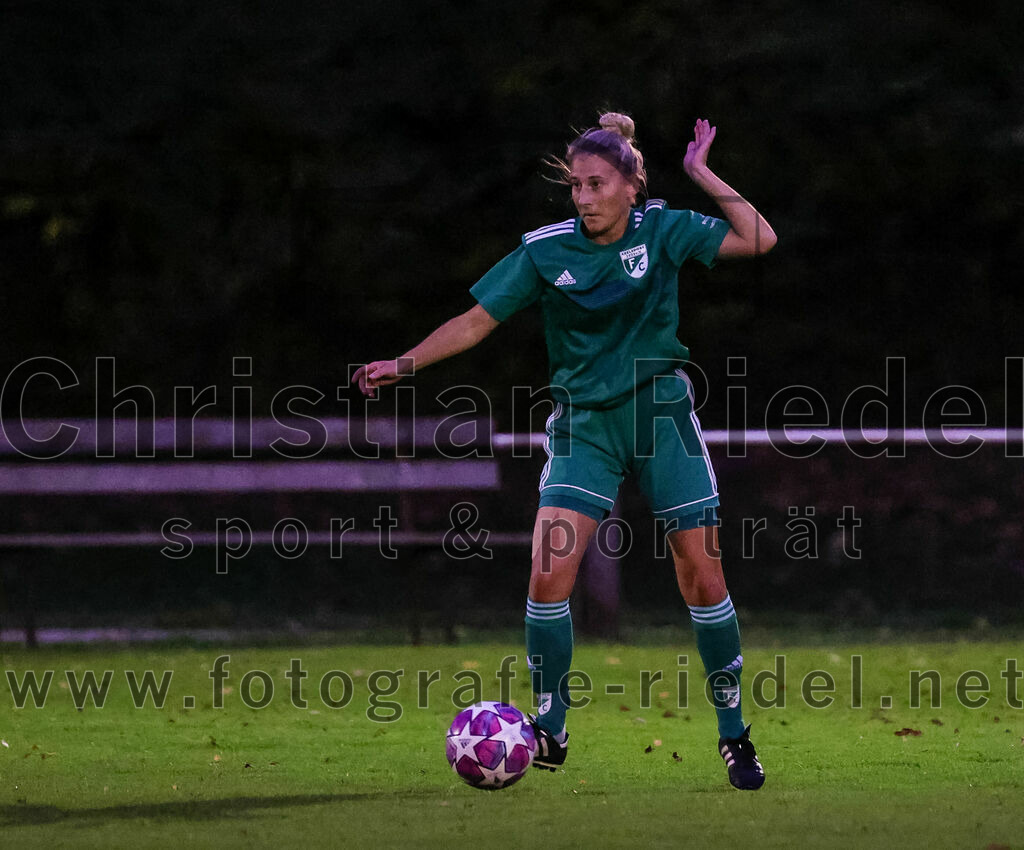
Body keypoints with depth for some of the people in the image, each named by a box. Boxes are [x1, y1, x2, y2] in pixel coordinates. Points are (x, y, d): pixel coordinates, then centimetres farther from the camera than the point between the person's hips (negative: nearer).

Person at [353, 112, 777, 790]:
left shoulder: (664, 230, -5)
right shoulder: (546, 251, -5)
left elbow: (758, 240, -13)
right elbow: (477, 321, 0)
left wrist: (701, 174, -15)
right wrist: (403, 365, -8)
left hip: (662, 415, 0)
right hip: (585, 424, 0)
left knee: (703, 577, 0)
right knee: (549, 575, -14)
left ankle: (734, 735, 14)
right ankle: (551, 730, -1)